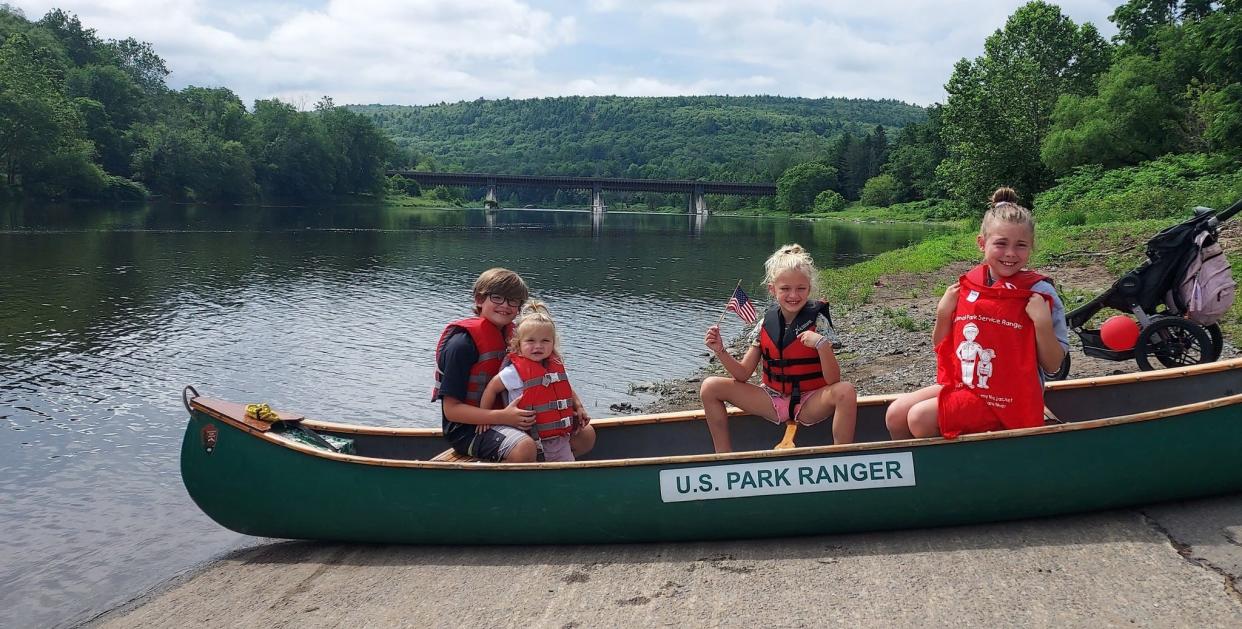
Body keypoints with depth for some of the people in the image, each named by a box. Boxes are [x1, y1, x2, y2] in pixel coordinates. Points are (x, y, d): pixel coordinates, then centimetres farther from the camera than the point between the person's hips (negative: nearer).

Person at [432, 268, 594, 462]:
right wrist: (503, 417, -28)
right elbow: (451, 409, -19)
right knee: (525, 448, -37)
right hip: (468, 428, -8)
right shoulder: (463, 343, -16)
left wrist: (575, 404, -2)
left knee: (586, 436, 4)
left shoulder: (512, 336, 7)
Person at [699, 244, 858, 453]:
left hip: (810, 404, -3)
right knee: (710, 387, -9)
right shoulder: (766, 324, 0)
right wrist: (720, 351, -14)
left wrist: (821, 344, -32)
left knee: (846, 392, -35)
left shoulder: (817, 322, -10)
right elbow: (743, 374, 2)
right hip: (774, 400, 4)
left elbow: (833, 380, -16)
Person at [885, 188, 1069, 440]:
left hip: (1008, 397, -5)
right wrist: (943, 314, -4)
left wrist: (1043, 323, -22)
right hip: (962, 383, 6)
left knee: (921, 417, -22)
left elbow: (1053, 366, -8)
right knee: (896, 414, -8)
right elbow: (941, 348, 13)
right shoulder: (967, 286, 3)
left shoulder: (1039, 293, -9)